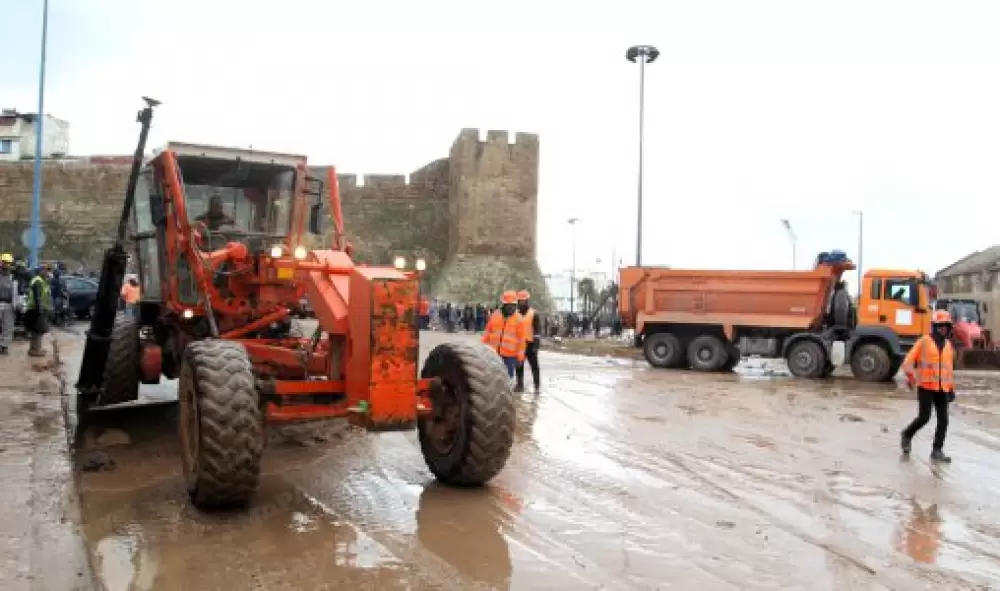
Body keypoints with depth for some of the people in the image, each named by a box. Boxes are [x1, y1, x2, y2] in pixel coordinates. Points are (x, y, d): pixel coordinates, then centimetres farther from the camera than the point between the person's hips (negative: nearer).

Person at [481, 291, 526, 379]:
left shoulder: (518, 319, -3)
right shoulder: (495, 316, 3)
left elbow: (521, 339, -2)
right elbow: (487, 333, 10)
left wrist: (520, 357, -3)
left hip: (510, 355, -2)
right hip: (494, 353, 2)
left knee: (508, 377, 3)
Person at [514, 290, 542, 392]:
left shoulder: (533, 314, -3)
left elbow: (538, 329, -7)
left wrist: (536, 342, -15)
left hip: (530, 344, -5)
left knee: (534, 365, 3)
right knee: (519, 366, 8)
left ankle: (537, 385, 12)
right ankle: (520, 384, 16)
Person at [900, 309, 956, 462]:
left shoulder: (948, 345, 12)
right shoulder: (924, 341, -4)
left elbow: (949, 368, 20)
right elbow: (908, 361, -6)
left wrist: (951, 388, 18)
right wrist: (910, 376, -22)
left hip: (942, 389, 5)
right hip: (926, 387, -5)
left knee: (943, 420, -2)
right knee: (924, 418, -7)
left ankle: (937, 451, 4)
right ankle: (907, 435, 20)